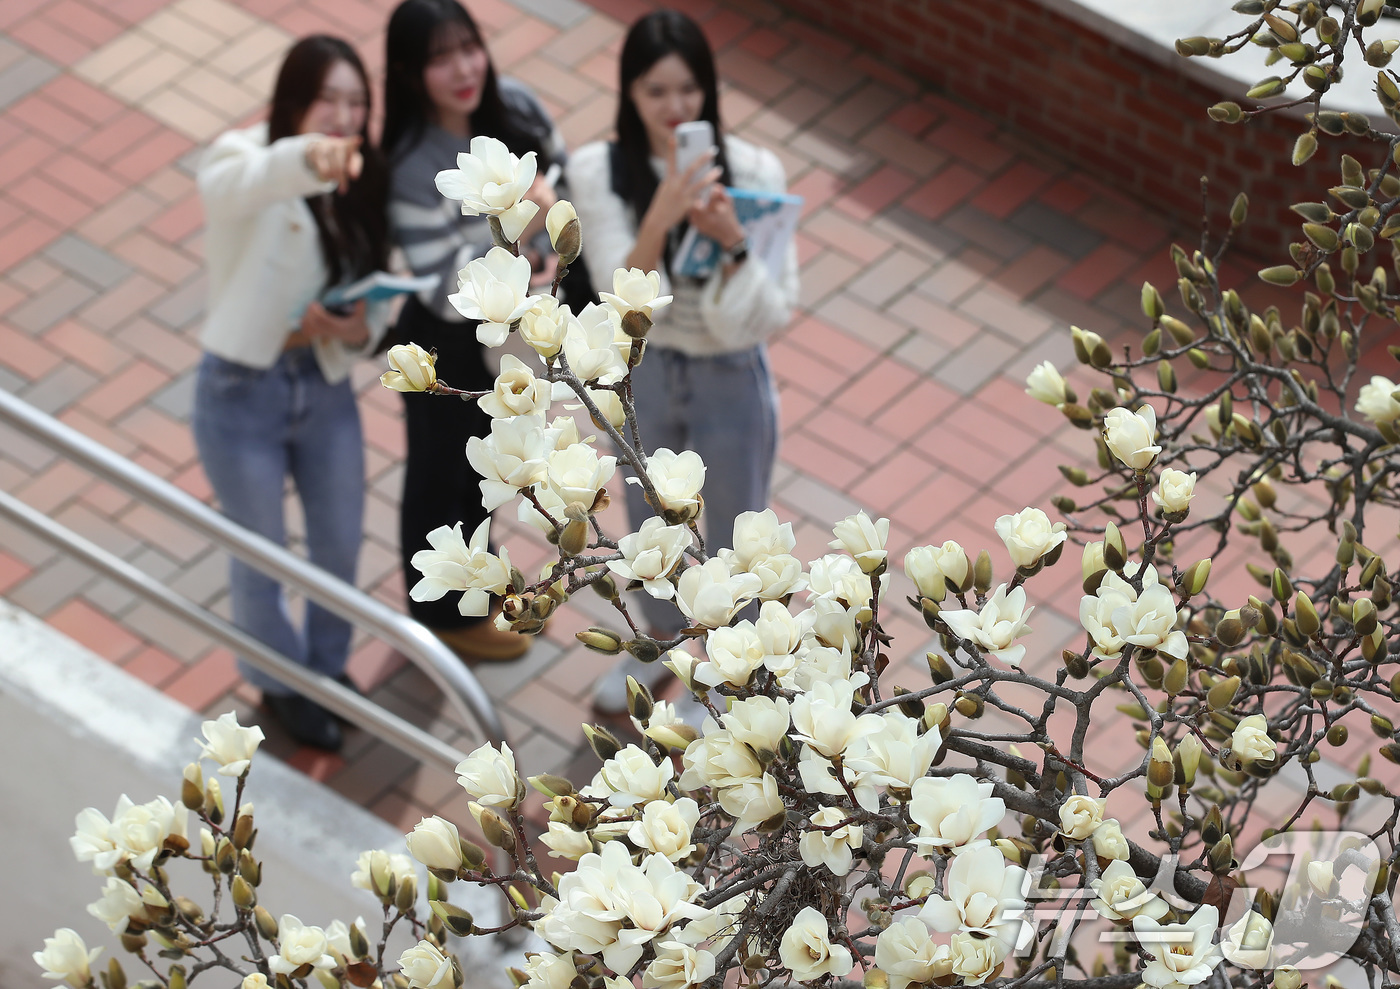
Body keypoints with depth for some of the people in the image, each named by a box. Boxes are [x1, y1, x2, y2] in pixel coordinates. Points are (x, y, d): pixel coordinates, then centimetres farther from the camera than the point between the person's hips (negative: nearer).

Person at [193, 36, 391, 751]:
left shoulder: (361, 184, -1)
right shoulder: (244, 158, -20)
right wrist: (306, 157, -69)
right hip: (242, 395, -5)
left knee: (340, 545, 19)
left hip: (325, 389, 5)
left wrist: (360, 330, -19)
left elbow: (377, 292, 6)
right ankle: (282, 684, 38)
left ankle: (328, 666, 46)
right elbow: (235, 184, -46)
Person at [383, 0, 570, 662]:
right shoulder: (411, 168, -33)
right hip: (448, 341, -6)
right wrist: (520, 226, -43)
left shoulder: (512, 105, -16)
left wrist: (555, 252, -15)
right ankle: (444, 614, 42)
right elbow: (449, 290, -33)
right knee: (442, 470, 18)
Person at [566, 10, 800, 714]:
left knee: (733, 540, 19)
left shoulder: (753, 172, -22)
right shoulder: (598, 172, -20)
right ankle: (661, 641, 55)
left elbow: (772, 313, -21)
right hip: (642, 376, 2)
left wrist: (732, 241, -39)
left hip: (732, 382, -2)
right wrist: (660, 220, -42)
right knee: (649, 523, 26)